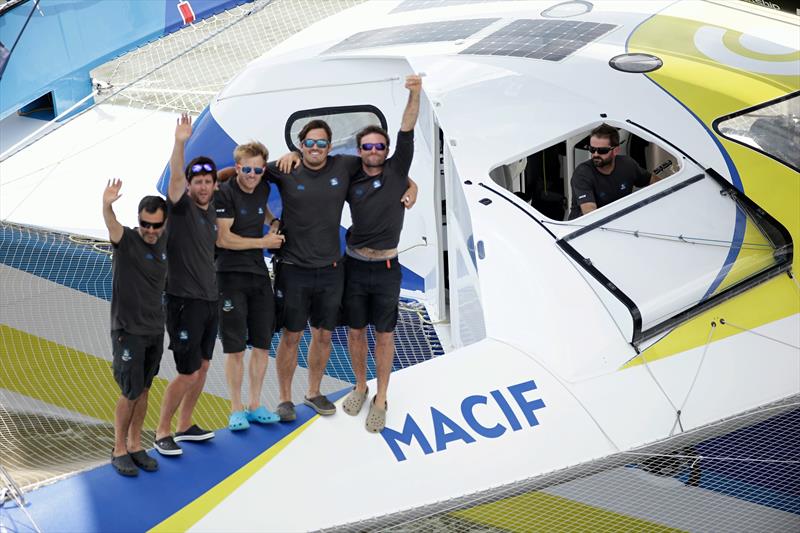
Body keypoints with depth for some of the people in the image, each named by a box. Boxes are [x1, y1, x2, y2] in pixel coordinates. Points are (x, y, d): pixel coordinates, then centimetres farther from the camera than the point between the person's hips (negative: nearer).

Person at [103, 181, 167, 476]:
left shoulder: (163, 246, 4)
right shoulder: (126, 240, -14)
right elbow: (112, 225, -37)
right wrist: (107, 206, -57)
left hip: (155, 329, 6)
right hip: (128, 329, -6)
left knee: (143, 390, 11)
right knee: (130, 393, -3)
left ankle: (135, 446, 21)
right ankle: (119, 450, 10)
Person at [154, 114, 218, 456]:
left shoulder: (211, 213, 10)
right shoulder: (181, 207, -10)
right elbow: (175, 179, -29)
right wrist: (179, 144, -44)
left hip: (209, 300, 8)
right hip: (184, 302, -7)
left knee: (202, 367, 13)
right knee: (187, 373, -7)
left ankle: (185, 426, 27)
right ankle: (162, 432, 7)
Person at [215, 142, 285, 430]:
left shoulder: (263, 188, 7)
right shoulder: (225, 193, -12)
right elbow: (222, 238, -18)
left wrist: (273, 222, 11)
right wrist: (263, 242, -11)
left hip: (259, 275, 6)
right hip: (231, 276, -6)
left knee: (262, 344, 9)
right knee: (235, 348, -3)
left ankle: (255, 406, 20)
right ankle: (236, 410, 7)